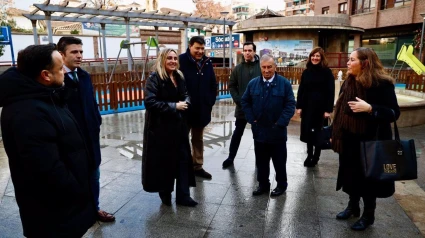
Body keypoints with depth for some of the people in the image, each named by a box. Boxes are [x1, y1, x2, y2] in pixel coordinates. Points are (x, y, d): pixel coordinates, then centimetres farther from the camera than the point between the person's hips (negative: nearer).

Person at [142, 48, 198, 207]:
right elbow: (150, 102, -21)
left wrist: (185, 103, -8)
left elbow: (186, 95, 17)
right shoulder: (154, 78, -12)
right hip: (161, 127, -6)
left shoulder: (179, 77, 8)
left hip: (179, 125, 6)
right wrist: (174, 106, -20)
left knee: (183, 158, 6)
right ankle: (165, 193, 28)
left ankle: (183, 195, 17)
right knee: (163, 161, 6)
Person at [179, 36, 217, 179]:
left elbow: (213, 84, 12)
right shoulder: (181, 60, -14)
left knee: (198, 139, 17)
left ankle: (197, 166, 32)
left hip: (202, 109, 6)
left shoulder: (207, 62, 4)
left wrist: (211, 102, 5)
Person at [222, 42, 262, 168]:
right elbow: (232, 86, 5)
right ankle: (231, 157, 22)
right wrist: (238, 100, -7)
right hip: (242, 107, 2)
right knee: (237, 133, 11)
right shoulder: (238, 68, 4)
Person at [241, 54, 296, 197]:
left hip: (277, 131, -3)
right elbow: (245, 102, 9)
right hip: (259, 130, 3)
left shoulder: (284, 83, -6)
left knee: (279, 160, 11)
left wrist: (281, 123, -14)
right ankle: (263, 184, 29)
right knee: (261, 160, 14)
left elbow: (290, 105, -7)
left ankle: (281, 185, 28)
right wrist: (251, 119, -1)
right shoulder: (253, 83, 3)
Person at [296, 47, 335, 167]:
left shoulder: (327, 72, -5)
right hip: (307, 107, 3)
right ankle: (309, 155, 24)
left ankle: (315, 157, 22)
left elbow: (330, 92, -8)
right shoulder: (306, 72, 7)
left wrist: (328, 109, -13)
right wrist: (299, 106, 1)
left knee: (318, 133, 8)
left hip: (321, 107, -3)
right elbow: (301, 90, 7)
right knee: (307, 131, 9)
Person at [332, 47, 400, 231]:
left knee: (367, 177, 8)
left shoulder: (382, 84, -14)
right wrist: (334, 133, 12)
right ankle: (353, 206, 37)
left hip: (369, 141, -6)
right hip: (349, 140, 6)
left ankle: (368, 215, 28)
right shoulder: (348, 82, 5)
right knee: (351, 174, 17)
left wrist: (369, 108, -30)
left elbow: (394, 113, -16)